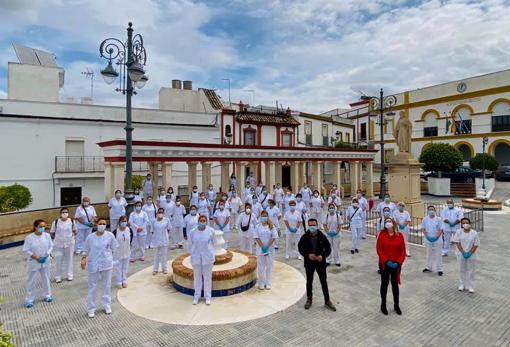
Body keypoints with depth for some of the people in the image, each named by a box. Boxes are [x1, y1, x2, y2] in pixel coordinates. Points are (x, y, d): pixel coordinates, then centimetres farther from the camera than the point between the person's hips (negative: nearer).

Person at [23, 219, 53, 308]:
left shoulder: (47, 235, -8)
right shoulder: (29, 237, -17)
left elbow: (50, 246, 0)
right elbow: (26, 250, -12)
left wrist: (46, 255, -14)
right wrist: (37, 258, -19)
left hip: (45, 261, 3)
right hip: (33, 263, -3)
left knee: (46, 279, 16)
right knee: (31, 281, 8)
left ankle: (47, 295, 33)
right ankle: (30, 300, 21)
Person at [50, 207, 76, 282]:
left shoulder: (72, 221, -7)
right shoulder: (56, 222, -10)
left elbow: (74, 231, 8)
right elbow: (52, 233, 1)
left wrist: (72, 236, -5)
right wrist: (56, 238, -7)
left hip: (69, 243, 1)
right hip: (58, 244, -1)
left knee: (69, 259, 12)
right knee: (58, 260, 6)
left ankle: (70, 275, 26)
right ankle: (58, 277, 19)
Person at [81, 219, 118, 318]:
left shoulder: (110, 235, -9)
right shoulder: (90, 237, -9)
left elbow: (114, 248, 5)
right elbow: (86, 250, 1)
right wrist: (83, 259, -14)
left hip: (106, 264, 1)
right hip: (93, 265, 0)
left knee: (107, 285, 13)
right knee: (92, 287, 8)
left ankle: (107, 305, 30)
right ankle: (91, 309, 22)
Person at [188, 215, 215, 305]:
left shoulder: (211, 231, -8)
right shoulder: (192, 232, -6)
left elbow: (212, 243, 5)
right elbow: (190, 245, 7)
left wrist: (210, 252, 9)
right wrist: (193, 254, 10)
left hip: (207, 257, -1)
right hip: (196, 258, 1)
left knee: (207, 277, 8)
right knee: (197, 277, 12)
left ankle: (207, 297, 21)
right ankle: (197, 296, 26)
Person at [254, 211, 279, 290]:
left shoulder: (271, 226, -2)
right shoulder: (258, 227, -1)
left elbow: (274, 237, -6)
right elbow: (256, 237, -5)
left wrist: (267, 246, -14)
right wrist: (262, 247, -14)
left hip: (270, 249, 0)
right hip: (260, 249, 0)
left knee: (269, 266, 6)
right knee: (261, 266, 5)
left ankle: (268, 283, 17)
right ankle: (261, 283, 17)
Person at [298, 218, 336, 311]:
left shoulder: (322, 237, -11)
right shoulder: (304, 237, -11)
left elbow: (328, 249, -4)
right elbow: (300, 248, -4)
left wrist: (323, 256, -21)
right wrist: (308, 255, -20)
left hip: (321, 262, 0)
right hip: (309, 263, 0)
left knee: (324, 282, 10)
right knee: (309, 282, 15)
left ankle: (327, 301, 27)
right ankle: (309, 299, 34)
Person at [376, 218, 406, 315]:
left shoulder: (399, 235, -5)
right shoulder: (382, 234, -9)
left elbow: (403, 251, -3)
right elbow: (379, 249, -10)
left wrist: (398, 262, -13)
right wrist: (386, 261, -17)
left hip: (396, 265, 1)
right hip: (384, 264, -1)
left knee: (395, 284, 14)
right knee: (384, 284, 10)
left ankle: (396, 305, 30)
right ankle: (383, 305, 25)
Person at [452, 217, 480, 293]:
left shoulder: (474, 233, -11)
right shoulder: (459, 232, -9)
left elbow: (476, 245, -8)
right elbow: (458, 243, -8)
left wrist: (469, 253, -14)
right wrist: (463, 252, -14)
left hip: (471, 255, -1)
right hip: (461, 254, 1)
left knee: (470, 271, 9)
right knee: (462, 270, 13)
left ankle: (470, 286, 20)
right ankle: (462, 284, 27)